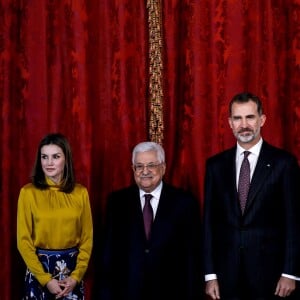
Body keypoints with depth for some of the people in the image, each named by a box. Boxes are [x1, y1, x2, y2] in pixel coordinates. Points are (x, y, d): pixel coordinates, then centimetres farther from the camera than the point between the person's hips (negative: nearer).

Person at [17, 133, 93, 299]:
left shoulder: (80, 192, 1)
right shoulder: (28, 192, -5)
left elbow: (87, 238, 3)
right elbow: (24, 241, -6)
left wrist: (76, 276, -7)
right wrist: (46, 279, -11)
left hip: (72, 268, 2)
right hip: (39, 268, -2)